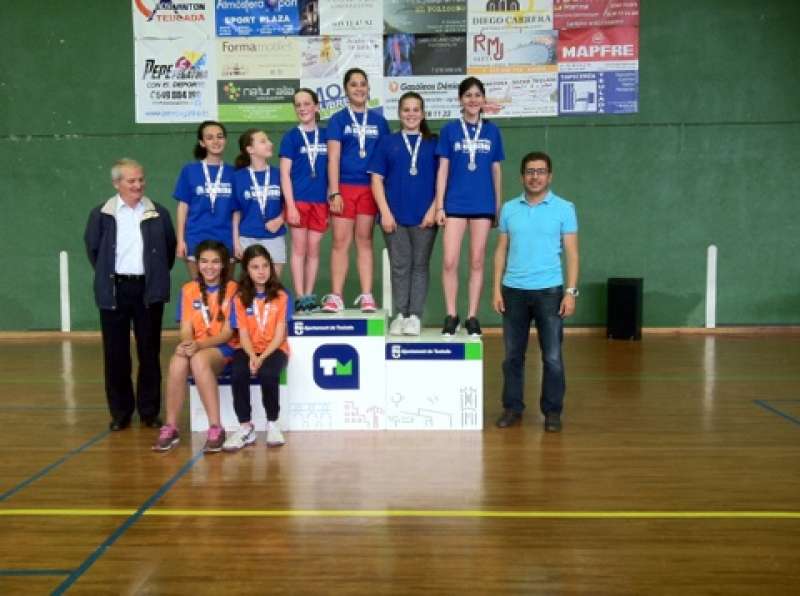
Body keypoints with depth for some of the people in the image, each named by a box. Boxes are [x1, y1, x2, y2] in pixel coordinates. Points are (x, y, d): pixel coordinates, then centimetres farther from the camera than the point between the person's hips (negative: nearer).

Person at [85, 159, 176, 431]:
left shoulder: (159, 213, 3)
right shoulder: (101, 214, 2)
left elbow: (170, 248, 11)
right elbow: (92, 249, 11)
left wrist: (158, 276, 9)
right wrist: (106, 276, 8)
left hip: (149, 290, 0)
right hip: (115, 291, 0)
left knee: (149, 352, 5)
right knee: (116, 354, 4)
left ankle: (149, 411, 15)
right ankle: (120, 412, 16)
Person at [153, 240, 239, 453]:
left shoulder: (232, 290, -1)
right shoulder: (188, 290, 10)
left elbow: (227, 332, -6)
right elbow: (186, 328, 4)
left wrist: (200, 345, -21)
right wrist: (186, 344, -20)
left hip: (224, 348, -3)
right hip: (195, 347, 3)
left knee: (198, 360, -36)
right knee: (178, 361, -32)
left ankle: (215, 428, -31)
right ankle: (170, 427, -22)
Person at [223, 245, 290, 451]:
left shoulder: (281, 296, -1)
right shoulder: (240, 298, 3)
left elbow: (279, 335, -6)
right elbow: (243, 335, -1)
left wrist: (262, 358, -19)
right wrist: (252, 357, -20)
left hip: (274, 349, -2)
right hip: (249, 350, 2)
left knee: (268, 374, -33)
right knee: (237, 375, -30)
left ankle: (273, 425, -10)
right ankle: (246, 428, -14)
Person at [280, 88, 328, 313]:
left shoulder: (325, 136, 10)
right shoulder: (291, 137, 2)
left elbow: (330, 171, 13)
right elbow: (284, 173, -2)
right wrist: (290, 205, -10)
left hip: (320, 201, 3)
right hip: (298, 199, -3)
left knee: (314, 249, 6)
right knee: (299, 248, 0)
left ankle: (309, 296, 14)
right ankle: (300, 297, 4)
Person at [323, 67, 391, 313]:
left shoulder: (378, 120, 11)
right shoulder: (338, 120, 4)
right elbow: (333, 158, -2)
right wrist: (334, 192, -10)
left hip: (370, 187, 2)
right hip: (345, 187, -2)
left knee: (365, 240, 5)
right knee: (340, 241, -1)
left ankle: (366, 296, 8)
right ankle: (335, 296, 4)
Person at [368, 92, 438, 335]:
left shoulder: (433, 144, 8)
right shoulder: (387, 142, 9)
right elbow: (377, 179, 4)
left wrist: (433, 210, -7)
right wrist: (385, 212, -5)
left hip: (424, 216, 0)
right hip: (395, 215, 0)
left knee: (420, 266, 3)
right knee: (400, 266, 4)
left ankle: (415, 316, 7)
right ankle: (400, 315, 11)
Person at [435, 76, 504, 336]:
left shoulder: (492, 130, 7)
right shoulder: (450, 130, 3)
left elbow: (496, 170, 11)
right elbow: (442, 169, 2)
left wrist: (498, 207, 9)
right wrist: (439, 206, -3)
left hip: (483, 205, 1)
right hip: (455, 204, -1)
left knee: (477, 262, 5)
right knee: (449, 262, -6)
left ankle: (472, 317, 13)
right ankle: (451, 315, 8)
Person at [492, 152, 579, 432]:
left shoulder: (564, 208, 0)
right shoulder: (509, 208, 8)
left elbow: (571, 253, -1)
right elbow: (501, 250, 9)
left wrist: (571, 291, -9)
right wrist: (497, 289, 2)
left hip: (549, 291, -2)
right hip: (513, 290, 2)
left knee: (552, 356, 1)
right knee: (513, 355, 9)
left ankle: (552, 411, 13)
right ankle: (512, 407, 20)